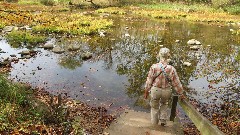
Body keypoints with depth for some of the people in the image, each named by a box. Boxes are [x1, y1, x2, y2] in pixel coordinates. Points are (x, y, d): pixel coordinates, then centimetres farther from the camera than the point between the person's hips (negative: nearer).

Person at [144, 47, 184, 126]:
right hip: (166, 91, 1)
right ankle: (163, 121, 38)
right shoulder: (171, 69, -16)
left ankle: (154, 123, 45)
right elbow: (176, 83, -7)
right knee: (164, 104, 33)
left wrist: (146, 92, 4)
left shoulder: (154, 67, -20)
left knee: (154, 106, 25)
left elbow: (149, 81, -10)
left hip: (155, 90, -1)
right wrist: (181, 93, 9)